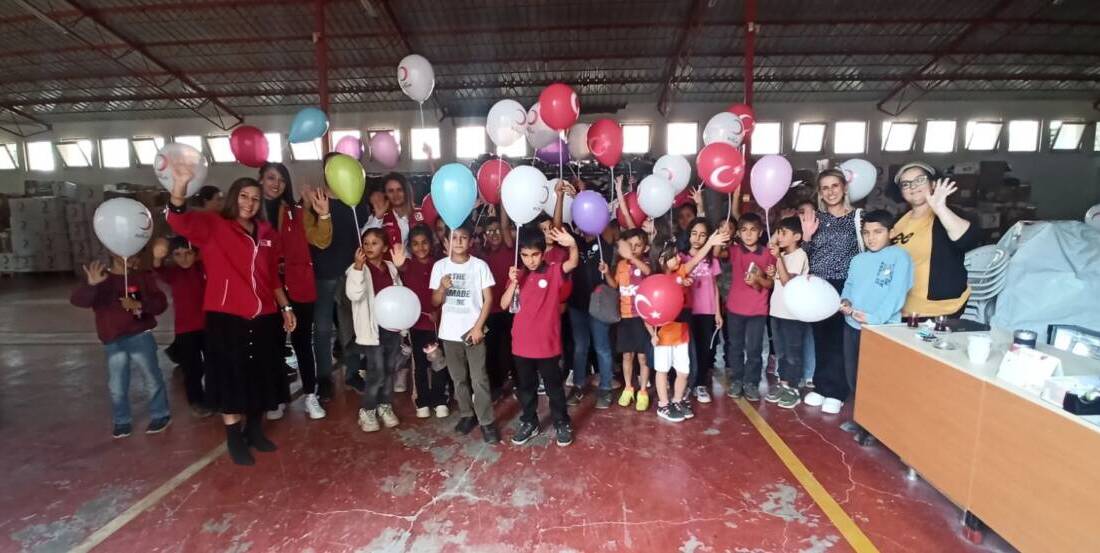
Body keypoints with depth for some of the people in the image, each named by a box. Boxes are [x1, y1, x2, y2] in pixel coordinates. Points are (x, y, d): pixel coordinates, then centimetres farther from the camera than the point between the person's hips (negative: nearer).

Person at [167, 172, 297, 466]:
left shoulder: (267, 233, 10)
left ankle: (255, 430, 34)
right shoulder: (213, 226, -4)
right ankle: (234, 439, 22)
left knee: (260, 378, 15)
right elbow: (180, 220, -26)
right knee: (232, 379, 6)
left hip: (264, 318, 5)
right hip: (227, 318, -5)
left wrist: (285, 307, 15)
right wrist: (180, 185, -43)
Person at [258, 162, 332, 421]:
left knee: (302, 340, 5)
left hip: (298, 285, 0)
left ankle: (310, 395, 14)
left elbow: (321, 241, -4)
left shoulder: (297, 211, 4)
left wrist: (323, 215, -18)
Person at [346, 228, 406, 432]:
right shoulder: (358, 269, -9)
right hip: (372, 328, -5)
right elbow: (354, 294, -26)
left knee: (389, 370, 14)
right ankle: (367, 411, 15)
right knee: (376, 373, -4)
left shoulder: (391, 267, 7)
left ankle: (385, 406, 30)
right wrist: (358, 266, -32)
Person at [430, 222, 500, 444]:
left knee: (479, 379, -1)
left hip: (473, 331, -3)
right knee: (458, 378, 14)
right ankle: (467, 414, 29)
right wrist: (442, 287, -19)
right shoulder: (440, 266, 1)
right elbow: (435, 302, 2)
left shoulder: (480, 265, -5)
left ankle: (487, 421, 9)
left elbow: (488, 299, -4)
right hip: (449, 332, 3)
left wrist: (478, 327, -11)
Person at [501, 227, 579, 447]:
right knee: (525, 386, 17)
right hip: (522, 344, 4)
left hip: (548, 343, -3)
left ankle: (562, 424, 28)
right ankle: (529, 423, 34)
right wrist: (513, 283, -18)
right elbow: (504, 305, -2)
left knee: (554, 386, 11)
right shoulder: (517, 275, 3)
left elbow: (573, 263, -28)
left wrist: (572, 245, -49)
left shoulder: (553, 271, -8)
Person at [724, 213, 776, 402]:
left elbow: (771, 283, 2)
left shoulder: (768, 254, -2)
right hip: (735, 307, 1)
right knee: (735, 347, 11)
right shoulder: (735, 251, -1)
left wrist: (759, 280, -19)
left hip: (758, 309, -1)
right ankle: (736, 380, 24)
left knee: (754, 348, 6)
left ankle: (751, 383, 19)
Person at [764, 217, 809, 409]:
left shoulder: (800, 256, -12)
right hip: (778, 310, 8)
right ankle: (783, 385, 25)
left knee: (793, 353, 3)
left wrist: (778, 258, -25)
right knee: (781, 351, 14)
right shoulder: (782, 255, 11)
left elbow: (787, 282, -22)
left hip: (793, 313, -7)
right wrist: (772, 274, -2)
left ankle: (793, 390, 13)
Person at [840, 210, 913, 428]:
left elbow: (897, 293, -16)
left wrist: (876, 318, -25)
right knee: (853, 374, 14)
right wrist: (845, 301, -8)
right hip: (852, 325, 7)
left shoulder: (899, 257, -7)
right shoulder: (858, 260, 13)